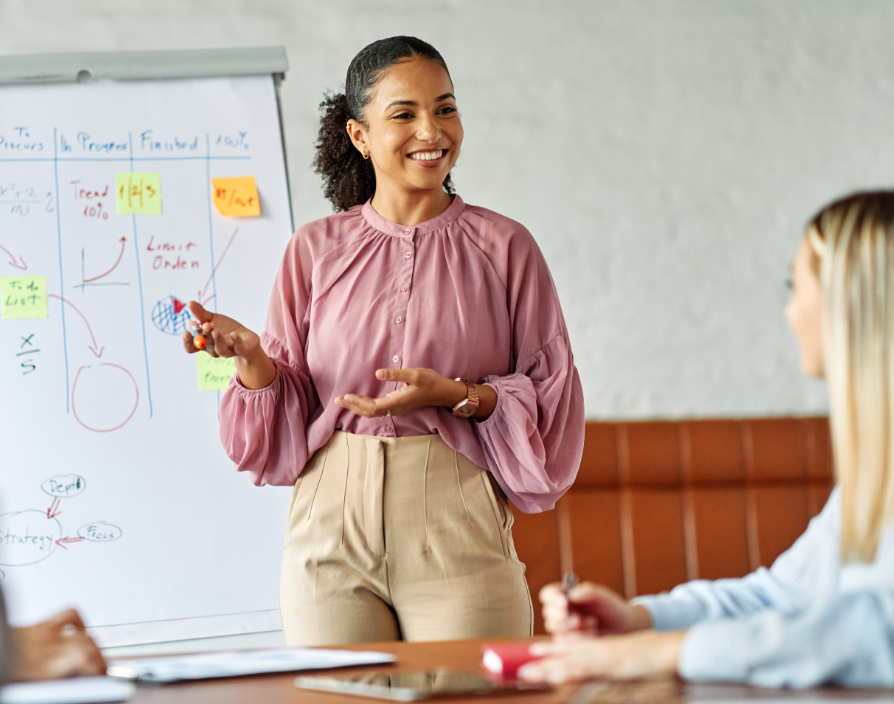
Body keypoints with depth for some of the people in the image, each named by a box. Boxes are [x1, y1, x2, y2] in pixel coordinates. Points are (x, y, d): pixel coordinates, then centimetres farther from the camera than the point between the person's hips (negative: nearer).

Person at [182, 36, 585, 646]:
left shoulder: (503, 246, 5)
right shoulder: (316, 249, 10)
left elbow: (553, 399, 4)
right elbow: (287, 423, 10)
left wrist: (458, 396, -11)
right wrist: (251, 357, -9)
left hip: (457, 538, -1)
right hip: (333, 533, 1)